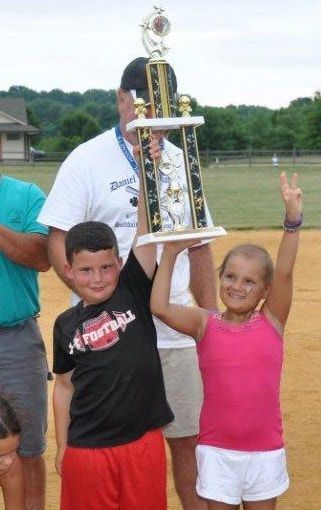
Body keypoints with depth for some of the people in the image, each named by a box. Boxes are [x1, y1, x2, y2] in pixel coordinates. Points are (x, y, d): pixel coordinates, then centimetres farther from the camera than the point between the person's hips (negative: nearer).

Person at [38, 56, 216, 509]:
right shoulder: (87, 160, -3)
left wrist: (210, 316, 11)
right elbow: (58, 244, -8)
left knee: (189, 437, 9)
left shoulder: (180, 161, 12)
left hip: (176, 332, 4)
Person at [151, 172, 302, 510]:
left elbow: (284, 272, -16)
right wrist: (170, 255, -15)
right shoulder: (205, 324, -4)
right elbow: (159, 307, -16)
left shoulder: (271, 321, -3)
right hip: (216, 450, 0)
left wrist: (292, 219, -27)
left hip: (265, 450, 0)